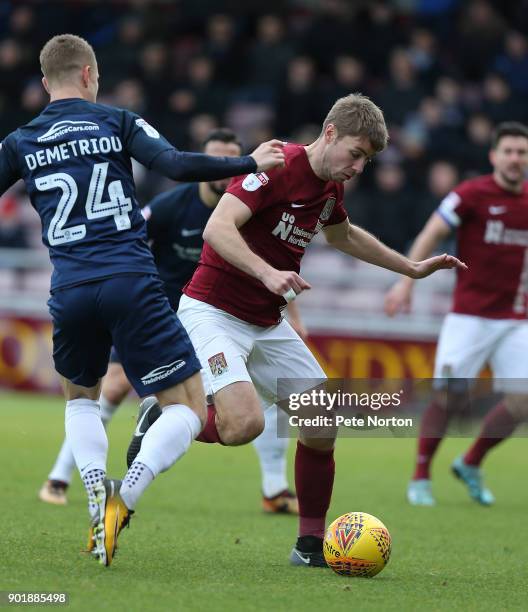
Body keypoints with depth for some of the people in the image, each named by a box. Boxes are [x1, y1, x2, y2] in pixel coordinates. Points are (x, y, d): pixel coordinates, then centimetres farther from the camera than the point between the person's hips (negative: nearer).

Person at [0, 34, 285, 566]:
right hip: (131, 283, -3)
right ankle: (123, 499, -19)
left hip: (69, 292, 3)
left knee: (80, 396, 30)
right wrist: (251, 163, 1)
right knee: (188, 408, 4)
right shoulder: (116, 122, 5)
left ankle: (97, 494, 3)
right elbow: (176, 166, -8)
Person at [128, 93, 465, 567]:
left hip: (269, 326, 9)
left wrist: (413, 269, 34)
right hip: (214, 312, -9)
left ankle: (311, 545, 13)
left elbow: (343, 235, 31)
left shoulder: (331, 187, 8)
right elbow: (218, 228, -29)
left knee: (322, 425, 2)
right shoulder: (278, 167, -19)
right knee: (245, 423, -27)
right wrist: (268, 273, -42)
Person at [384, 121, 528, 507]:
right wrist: (407, 281, -17)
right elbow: (431, 235, -8)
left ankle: (471, 465, 18)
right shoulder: (472, 194, -6)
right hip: (470, 314, -4)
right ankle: (421, 478, 7)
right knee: (449, 398, -10)